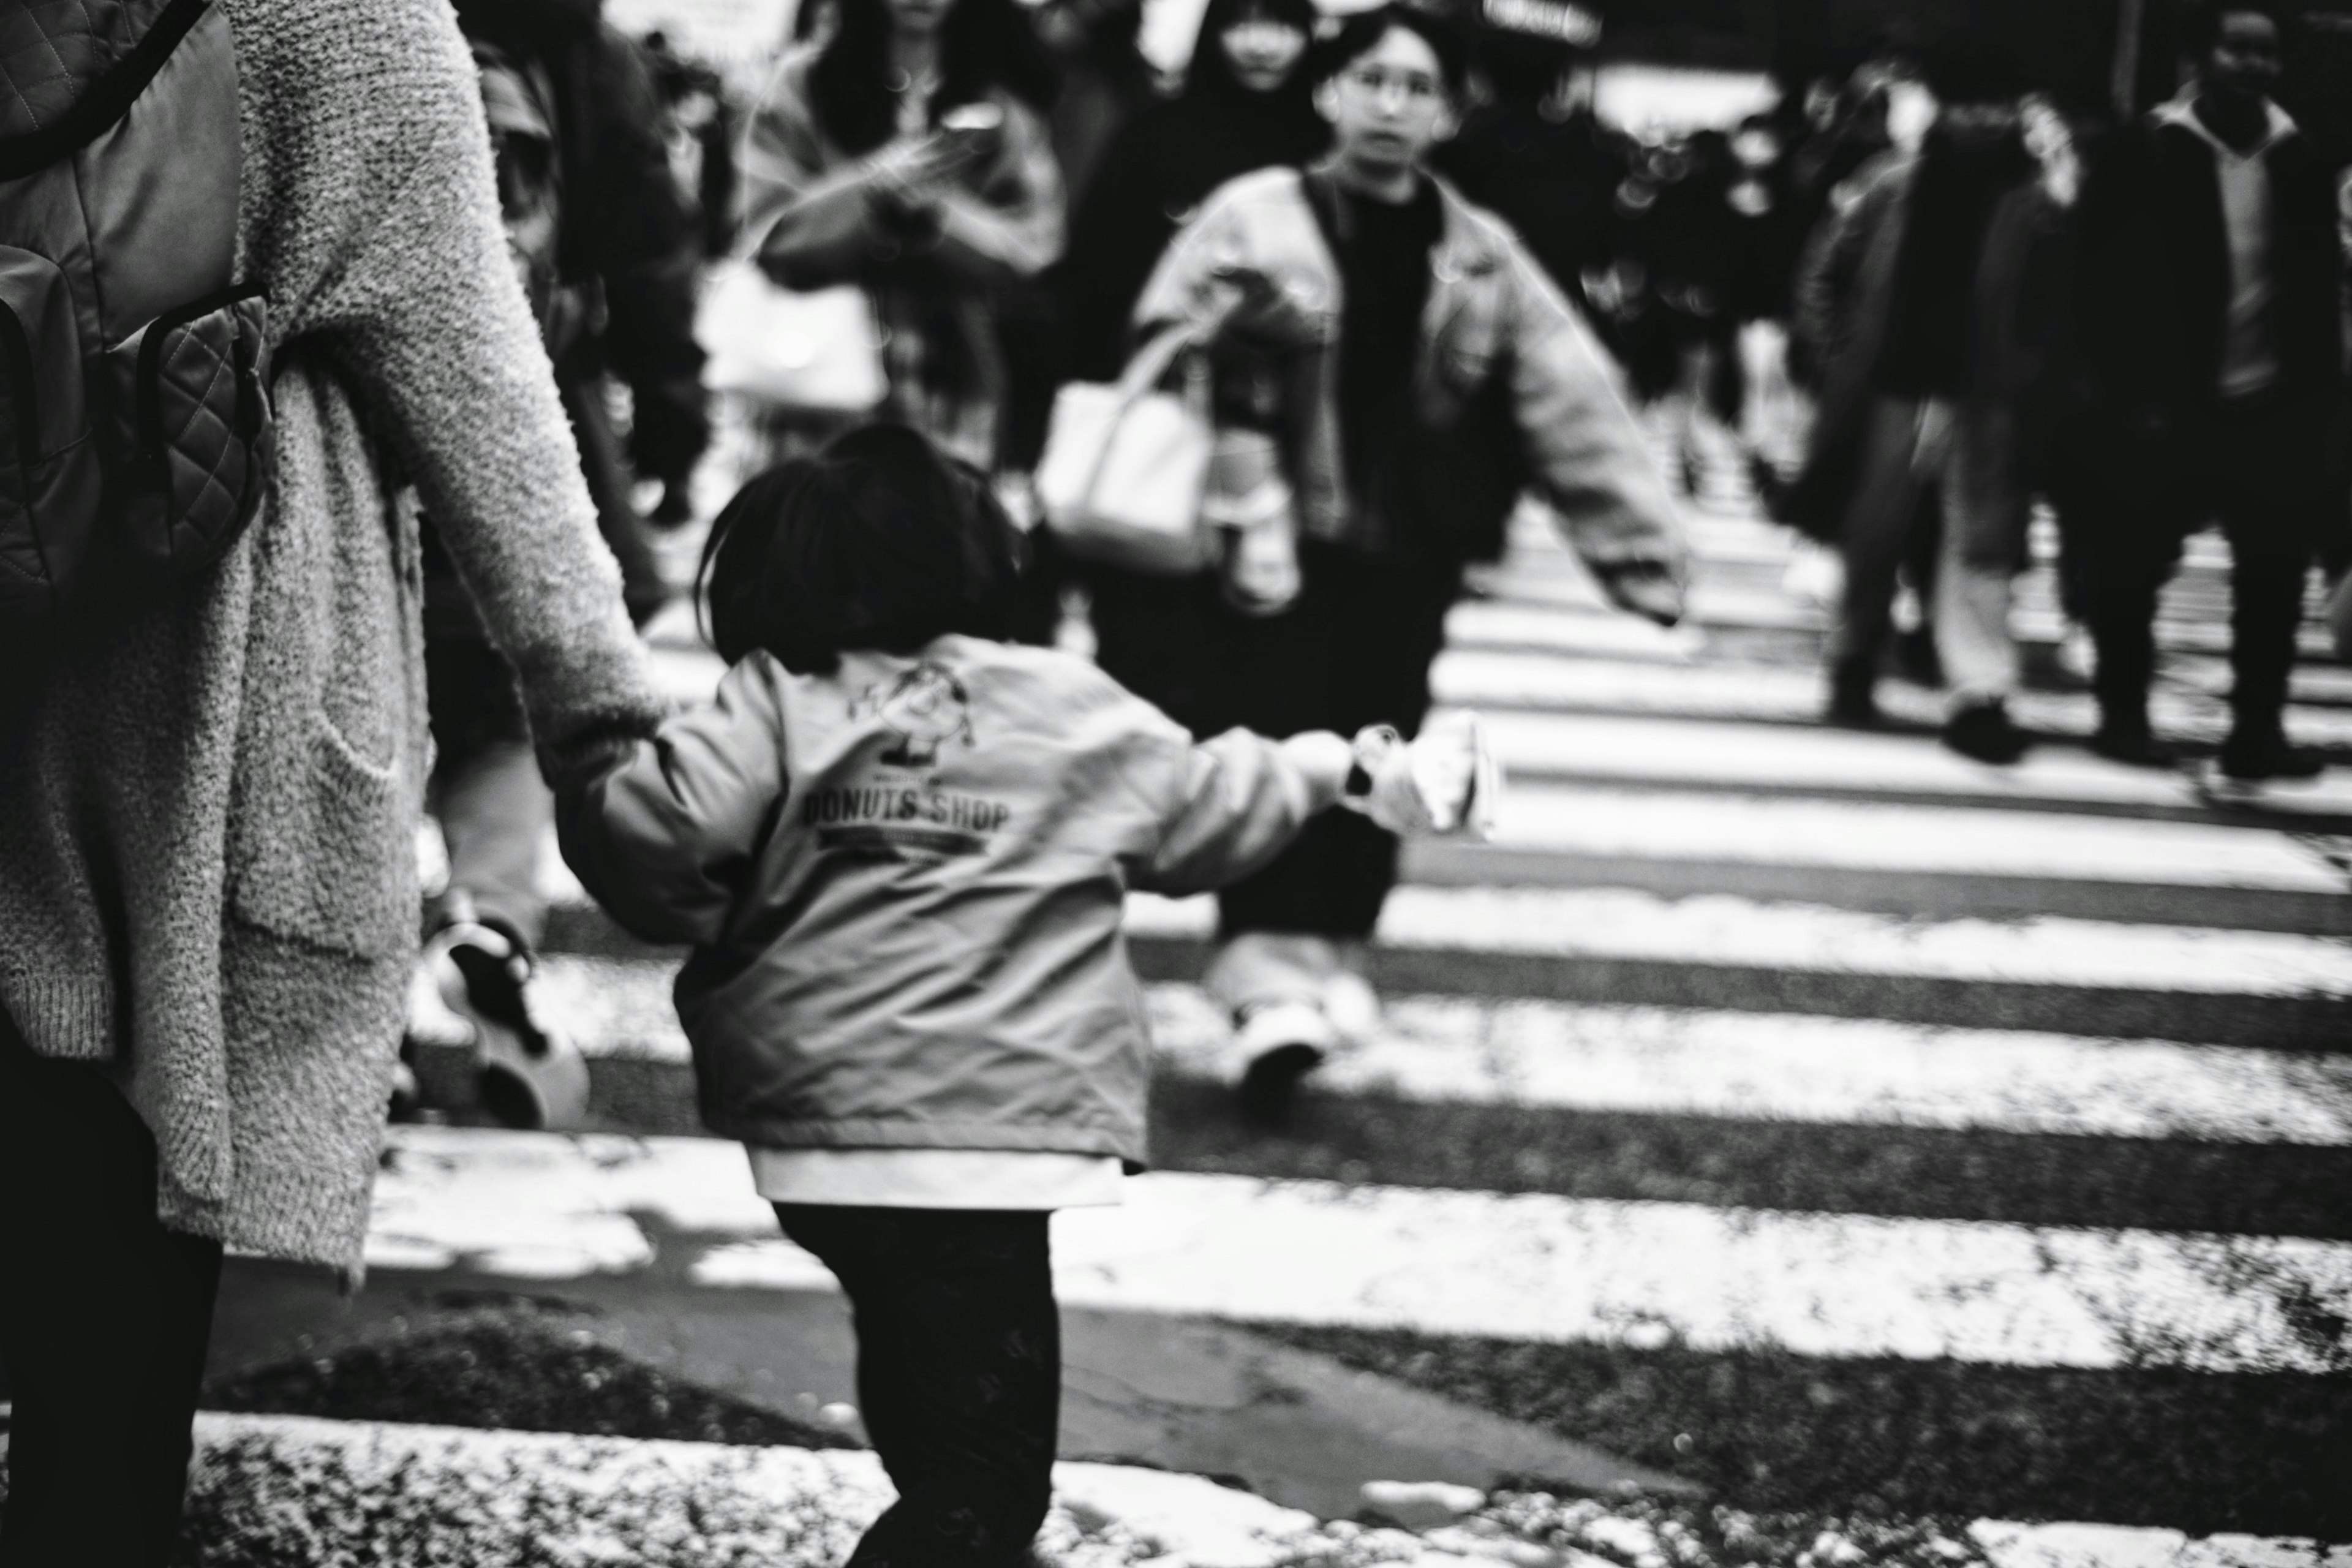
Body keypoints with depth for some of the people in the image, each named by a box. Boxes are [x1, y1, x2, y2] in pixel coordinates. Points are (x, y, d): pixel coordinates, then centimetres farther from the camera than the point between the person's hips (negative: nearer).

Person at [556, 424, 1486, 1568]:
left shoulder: (776, 701, 2)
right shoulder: (1072, 711, 7)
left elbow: (641, 829, -13)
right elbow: (1209, 809, 24)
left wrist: (706, 928, 8)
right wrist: (1341, 769, 42)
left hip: (813, 1123, 3)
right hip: (985, 1126, -3)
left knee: (934, 1394, 25)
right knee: (978, 1475, -1)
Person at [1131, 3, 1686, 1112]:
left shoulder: (1482, 256, 7)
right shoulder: (1255, 216, -1)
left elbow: (1570, 403, 3)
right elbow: (1159, 350, -3)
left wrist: (1641, 543, -2)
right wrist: (1226, 341, -24)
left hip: (1406, 556, 3)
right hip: (1277, 538, -3)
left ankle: (1334, 960, 23)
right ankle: (1274, 980, -17)